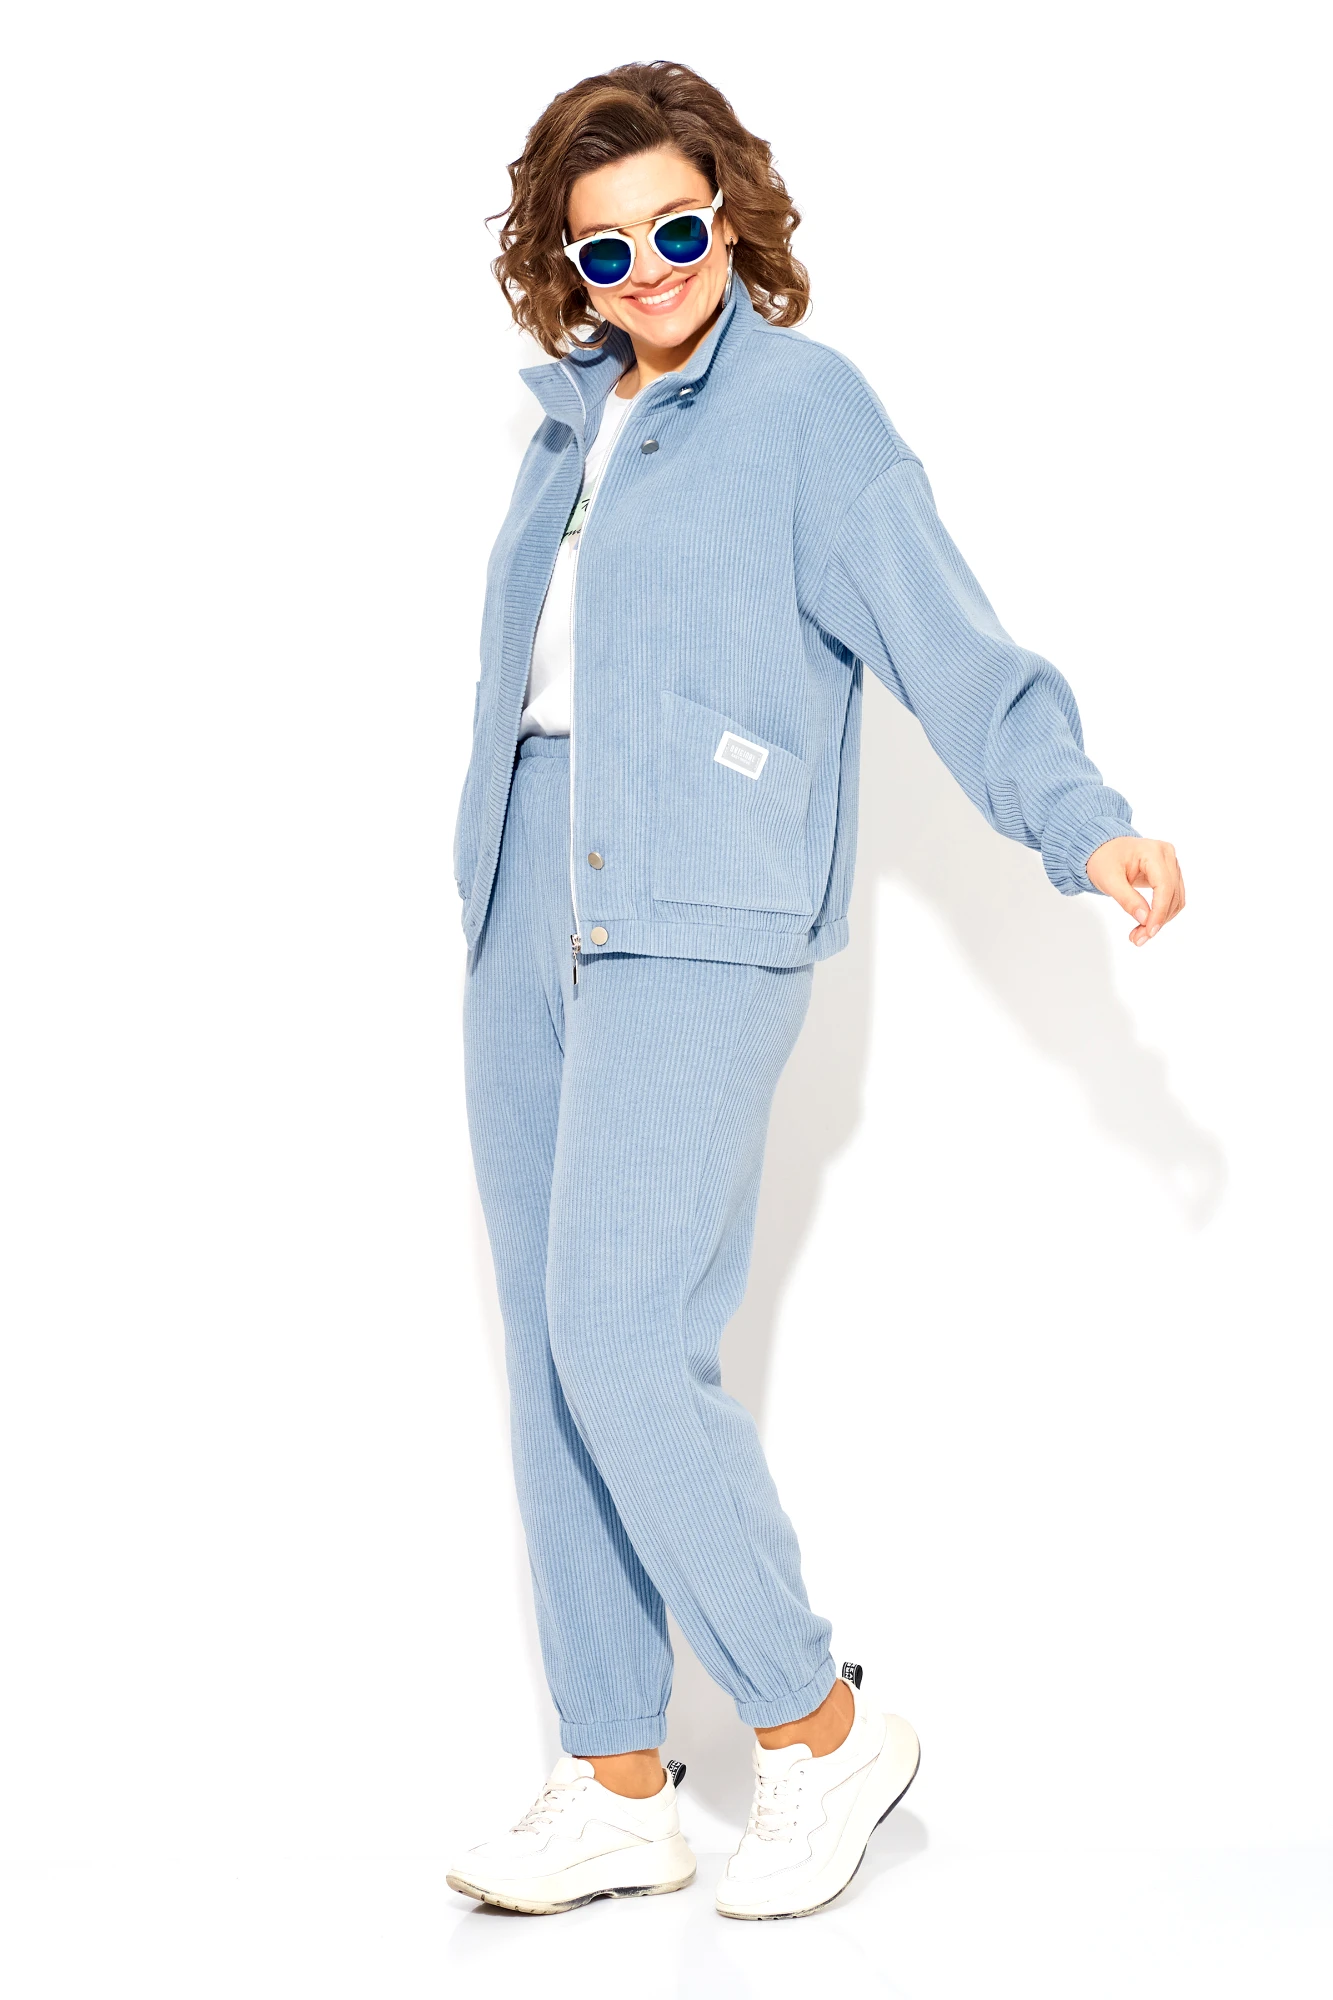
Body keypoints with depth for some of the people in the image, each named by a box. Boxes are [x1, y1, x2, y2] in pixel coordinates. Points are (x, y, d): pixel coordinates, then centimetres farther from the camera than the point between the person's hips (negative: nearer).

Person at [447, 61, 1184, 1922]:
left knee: (624, 1339, -15)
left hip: (698, 924, -7)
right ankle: (618, 1791, 15)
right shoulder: (575, 412, 18)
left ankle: (820, 1733, 5)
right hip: (525, 911, 7)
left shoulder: (807, 404, -3)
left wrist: (1082, 821, -27)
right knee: (551, 1351, 6)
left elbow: (947, 643, -12)